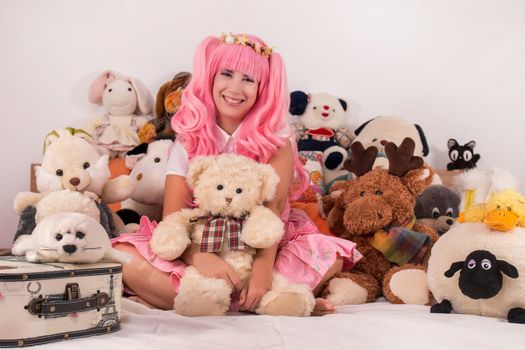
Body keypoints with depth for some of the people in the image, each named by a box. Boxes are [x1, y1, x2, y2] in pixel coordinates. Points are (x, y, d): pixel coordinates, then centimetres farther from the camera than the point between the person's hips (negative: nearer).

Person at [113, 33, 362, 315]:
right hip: (204, 248, 1)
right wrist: (198, 257, -32)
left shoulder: (274, 135, -5)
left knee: (329, 255, -27)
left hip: (263, 247, 0)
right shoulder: (189, 140, -3)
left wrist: (263, 268, -31)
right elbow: (172, 218, -11)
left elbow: (275, 205, -15)